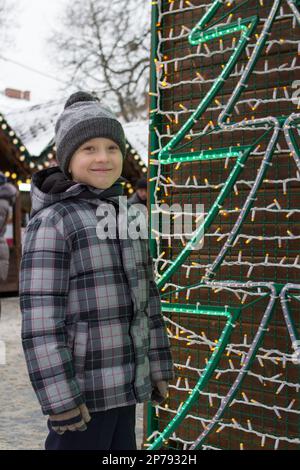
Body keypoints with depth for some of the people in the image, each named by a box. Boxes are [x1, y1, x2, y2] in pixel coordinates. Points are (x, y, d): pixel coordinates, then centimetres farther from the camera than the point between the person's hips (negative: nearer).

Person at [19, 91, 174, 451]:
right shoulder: (50, 223, -13)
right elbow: (41, 320, -17)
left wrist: (158, 367, 13)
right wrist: (60, 399, -20)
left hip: (123, 382, 7)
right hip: (80, 387, -7)